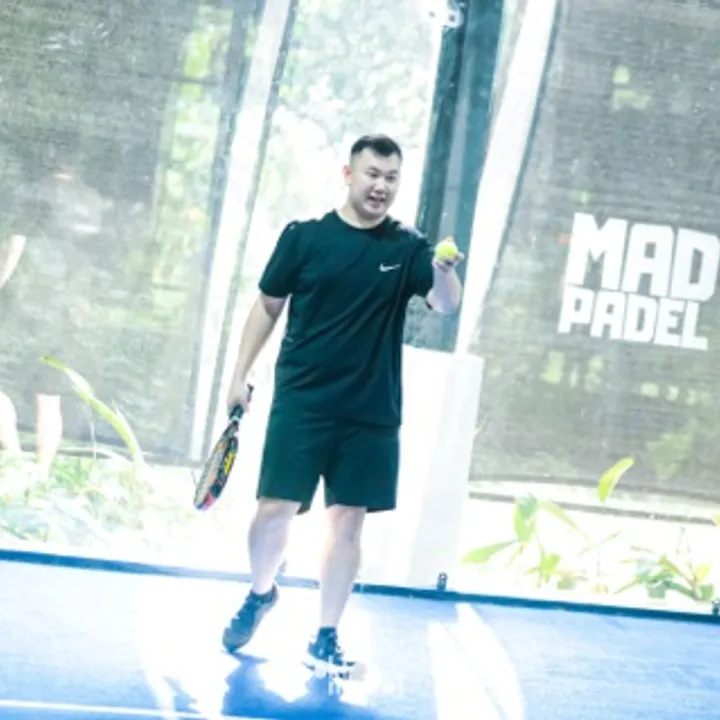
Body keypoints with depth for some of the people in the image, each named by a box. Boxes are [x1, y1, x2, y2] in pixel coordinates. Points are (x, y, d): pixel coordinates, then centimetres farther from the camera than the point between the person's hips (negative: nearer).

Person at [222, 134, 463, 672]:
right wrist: (241, 375, 5)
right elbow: (268, 306, 8)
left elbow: (446, 305, -12)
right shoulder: (304, 237, 1)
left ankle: (326, 638, 14)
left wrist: (445, 271, -34)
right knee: (275, 509, -4)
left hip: (371, 414, 1)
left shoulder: (408, 248, 1)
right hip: (301, 402, -1)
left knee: (348, 522, 4)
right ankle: (261, 594, 26)